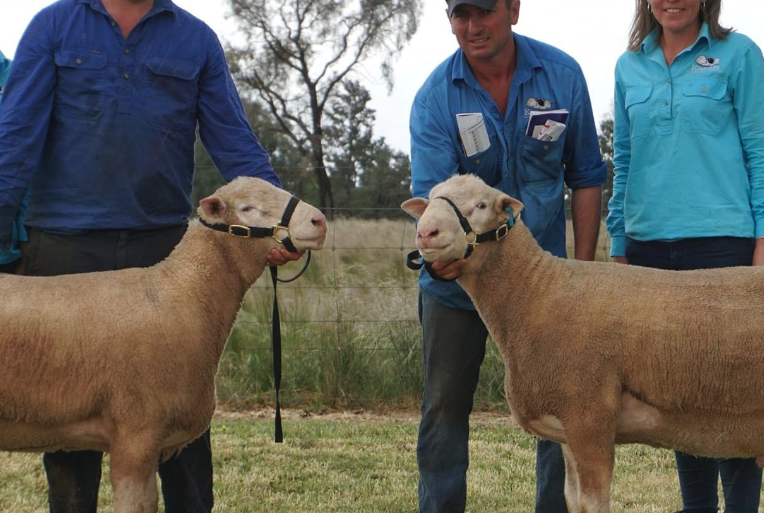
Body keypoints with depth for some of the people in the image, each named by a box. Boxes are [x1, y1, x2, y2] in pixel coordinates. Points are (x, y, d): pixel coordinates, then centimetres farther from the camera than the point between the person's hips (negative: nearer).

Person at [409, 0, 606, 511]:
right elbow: (430, 192, -22)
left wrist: (583, 271, -3)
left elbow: (586, 177, 1)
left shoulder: (561, 75, -7)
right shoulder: (435, 97, -13)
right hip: (457, 278, 0)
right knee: (446, 406, 6)